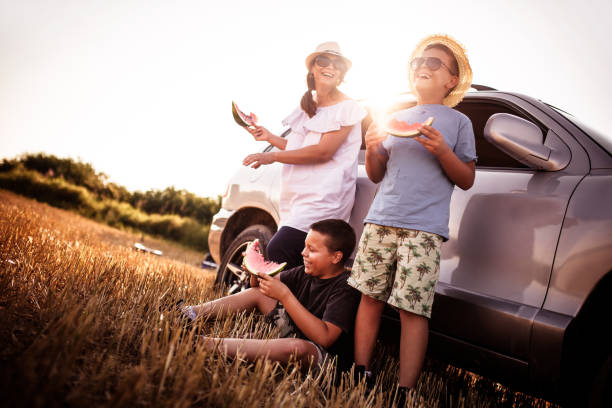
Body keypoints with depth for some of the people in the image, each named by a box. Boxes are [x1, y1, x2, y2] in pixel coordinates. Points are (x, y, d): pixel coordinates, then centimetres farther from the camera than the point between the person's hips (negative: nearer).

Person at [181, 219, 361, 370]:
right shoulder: (305, 273, 2)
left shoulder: (345, 289, -22)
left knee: (296, 347, -41)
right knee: (257, 292, 6)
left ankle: (211, 344, -39)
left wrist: (285, 296, -34)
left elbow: (324, 337, -34)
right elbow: (264, 285, 13)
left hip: (325, 355, -8)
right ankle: (195, 313, -2)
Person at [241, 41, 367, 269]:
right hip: (298, 198, 7)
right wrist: (269, 137, 15)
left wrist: (273, 156, -13)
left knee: (277, 250, -21)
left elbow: (323, 151, -15)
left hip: (324, 199, -7)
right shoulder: (308, 106, 19)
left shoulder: (347, 108, -4)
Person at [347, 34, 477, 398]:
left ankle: (405, 392, -5)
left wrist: (442, 151, -11)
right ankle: (361, 375, 10)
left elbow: (466, 180, 6)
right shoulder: (396, 119, 21)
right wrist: (372, 149, 1)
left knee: (413, 310, -9)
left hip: (424, 228, -4)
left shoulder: (458, 122, 11)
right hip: (380, 221, 4)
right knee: (370, 297, 1)